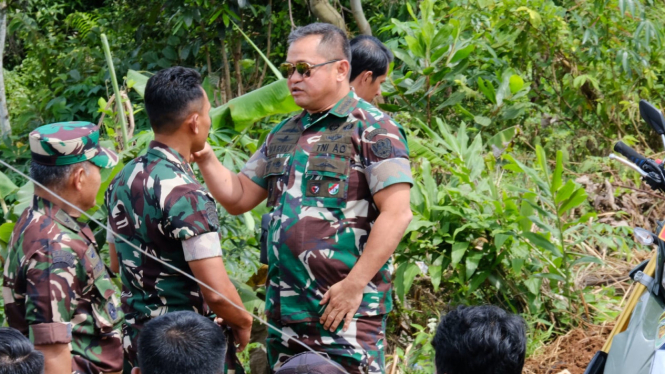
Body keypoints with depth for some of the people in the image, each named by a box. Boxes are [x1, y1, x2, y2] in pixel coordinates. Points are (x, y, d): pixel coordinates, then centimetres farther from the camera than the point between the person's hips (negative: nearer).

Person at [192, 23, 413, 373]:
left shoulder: (372, 129, -6)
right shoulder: (283, 134, 17)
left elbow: (396, 214, -13)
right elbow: (239, 197, 21)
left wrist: (354, 284, -17)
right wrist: (205, 159, 2)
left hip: (345, 307, -7)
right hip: (284, 306, 7)